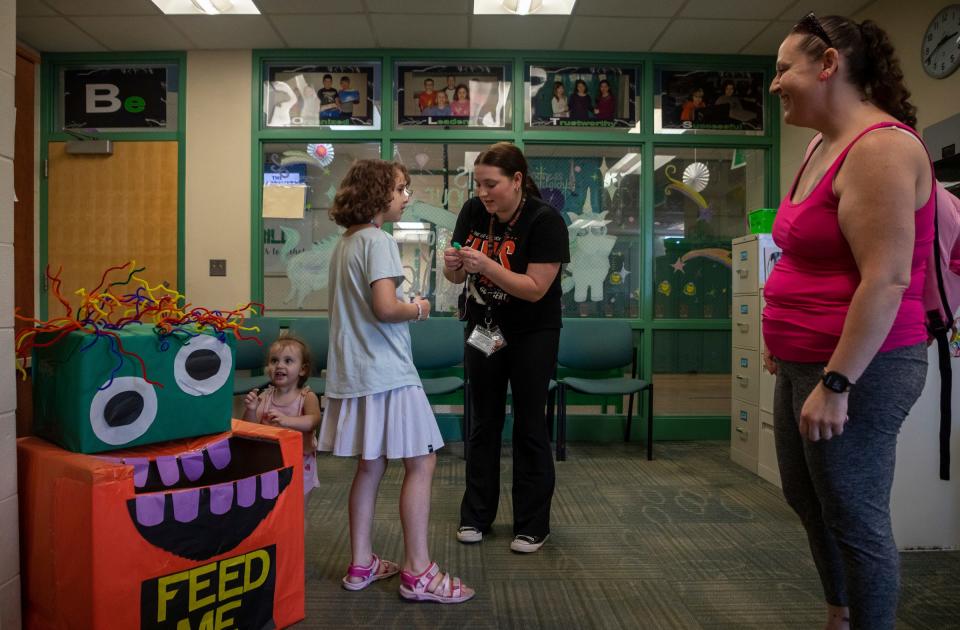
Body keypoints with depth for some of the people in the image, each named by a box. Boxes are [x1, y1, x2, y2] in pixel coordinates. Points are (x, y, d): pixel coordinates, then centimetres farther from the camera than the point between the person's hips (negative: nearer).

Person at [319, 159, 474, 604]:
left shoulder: (344, 244, 16)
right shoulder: (378, 241, -13)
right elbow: (386, 308, -24)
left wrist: (406, 306, 17)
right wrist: (419, 308, -5)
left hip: (353, 372, 9)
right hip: (386, 372, -9)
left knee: (370, 466, 15)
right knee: (421, 463, -2)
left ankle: (361, 564, 23)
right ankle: (417, 572, 5)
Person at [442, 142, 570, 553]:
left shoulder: (546, 221, -19)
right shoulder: (473, 212, -5)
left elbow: (535, 288, -24)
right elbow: (458, 278, 0)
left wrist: (486, 265, -34)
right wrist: (452, 265, -23)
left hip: (531, 335, -4)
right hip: (483, 329, 4)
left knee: (529, 426, 3)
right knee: (484, 423, 11)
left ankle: (532, 526, 17)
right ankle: (476, 516, 24)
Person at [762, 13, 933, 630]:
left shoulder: (878, 147, -18)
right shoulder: (825, 145, 12)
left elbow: (887, 280, -24)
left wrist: (835, 383, -24)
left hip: (857, 370, -10)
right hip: (805, 364, 10)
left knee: (855, 520, 4)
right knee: (807, 499, 22)